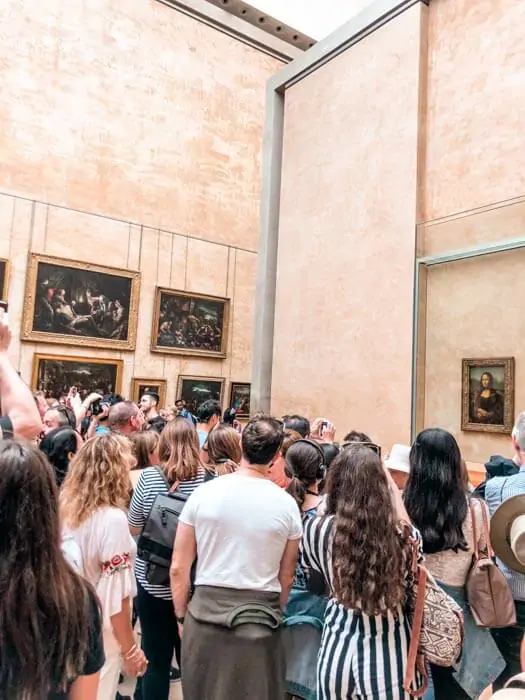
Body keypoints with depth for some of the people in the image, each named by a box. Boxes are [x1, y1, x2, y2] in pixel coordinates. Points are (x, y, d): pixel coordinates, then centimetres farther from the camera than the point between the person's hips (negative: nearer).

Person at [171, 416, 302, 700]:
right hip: (260, 619, 0)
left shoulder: (203, 493, -8)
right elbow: (286, 575, 3)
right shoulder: (286, 504, -7)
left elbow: (179, 568, -3)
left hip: (206, 613, 1)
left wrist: (182, 615, 10)